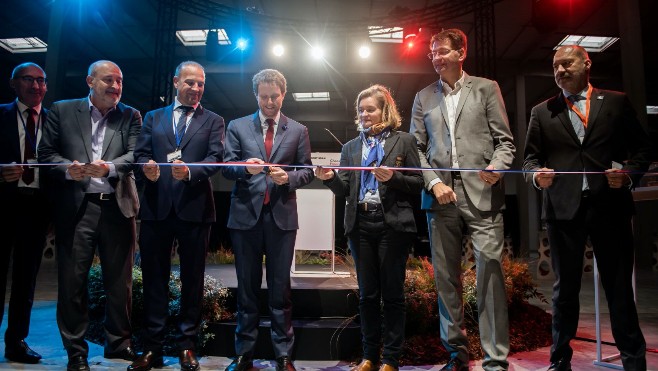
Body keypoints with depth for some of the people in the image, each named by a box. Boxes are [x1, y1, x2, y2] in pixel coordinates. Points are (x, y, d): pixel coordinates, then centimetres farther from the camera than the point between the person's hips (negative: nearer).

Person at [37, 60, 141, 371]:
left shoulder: (130, 116, 10)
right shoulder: (62, 111, 9)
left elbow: (135, 154, -4)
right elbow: (46, 153, 4)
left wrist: (109, 167, -22)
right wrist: (68, 169, -15)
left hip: (117, 207, 1)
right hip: (75, 207, 0)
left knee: (120, 281, 9)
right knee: (72, 281, 4)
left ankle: (119, 343, 26)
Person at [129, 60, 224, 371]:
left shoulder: (213, 121, 10)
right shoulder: (153, 117, 16)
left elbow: (216, 158, -4)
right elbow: (140, 154, 7)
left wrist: (190, 171, -24)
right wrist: (147, 167, -17)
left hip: (194, 207, -1)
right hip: (156, 206, 2)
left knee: (192, 278, 6)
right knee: (154, 277, 7)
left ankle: (187, 346, 17)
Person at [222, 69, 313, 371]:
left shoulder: (298, 130, 8)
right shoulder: (237, 126, 8)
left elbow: (307, 171, 6)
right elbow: (226, 167, 2)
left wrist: (289, 177, -14)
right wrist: (245, 167, -19)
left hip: (282, 216, 0)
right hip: (245, 215, 1)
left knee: (280, 288, 5)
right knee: (246, 287, 9)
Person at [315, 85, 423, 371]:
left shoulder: (404, 141, 4)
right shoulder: (351, 147, 14)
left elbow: (418, 185, 0)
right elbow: (345, 190, 6)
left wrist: (392, 177, -16)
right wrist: (329, 177, -13)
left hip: (392, 225, -3)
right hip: (360, 224, 4)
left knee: (392, 293, 5)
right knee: (367, 294, 10)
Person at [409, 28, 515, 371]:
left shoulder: (486, 88, 10)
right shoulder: (423, 97, 16)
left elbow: (505, 140, 5)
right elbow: (416, 148, 10)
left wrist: (497, 166, -16)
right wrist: (434, 183, -5)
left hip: (482, 194, -2)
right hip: (441, 196, 3)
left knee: (490, 272, -5)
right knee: (446, 277, 7)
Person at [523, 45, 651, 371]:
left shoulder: (616, 102, 10)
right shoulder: (542, 112, 11)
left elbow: (642, 147, 9)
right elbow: (530, 158, 8)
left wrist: (629, 173, -9)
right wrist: (537, 175, -13)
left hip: (610, 205, 0)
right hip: (563, 208, 1)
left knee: (619, 288, 7)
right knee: (565, 288, 8)